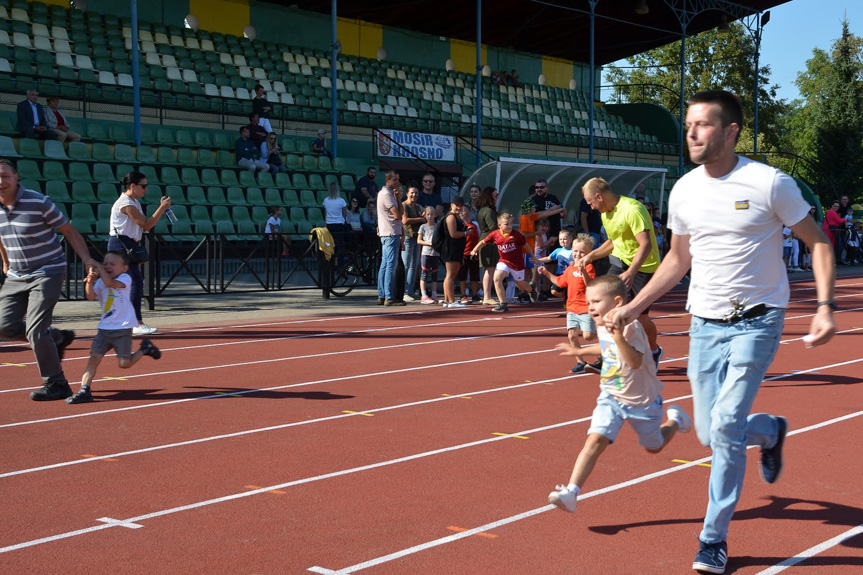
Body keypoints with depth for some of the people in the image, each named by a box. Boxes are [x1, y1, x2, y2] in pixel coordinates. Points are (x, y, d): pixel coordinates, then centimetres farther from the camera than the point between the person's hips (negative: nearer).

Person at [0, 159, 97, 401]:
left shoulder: (38, 203, -17)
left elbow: (69, 231, -10)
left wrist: (87, 259, -19)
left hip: (47, 273, -6)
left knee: (35, 330, -14)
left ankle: (56, 385, 1)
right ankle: (58, 338, 24)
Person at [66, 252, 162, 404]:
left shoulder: (125, 278, -7)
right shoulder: (100, 282, 6)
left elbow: (110, 283, -27)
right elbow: (91, 296, -11)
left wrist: (98, 267, -21)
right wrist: (89, 282, -28)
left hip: (123, 328, -4)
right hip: (104, 328, 4)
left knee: (124, 363, 0)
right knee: (93, 358, -9)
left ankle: (145, 349, 25)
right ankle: (85, 390, -10)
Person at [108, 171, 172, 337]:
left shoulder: (134, 203, 17)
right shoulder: (126, 203, -15)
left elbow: (147, 223, 15)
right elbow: (146, 225, -18)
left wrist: (162, 209, 5)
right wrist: (162, 208, -15)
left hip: (128, 245, 11)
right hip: (120, 244, -11)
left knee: (136, 282, 9)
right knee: (136, 281, -15)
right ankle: (137, 325, -16)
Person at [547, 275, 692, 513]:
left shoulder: (630, 327, -26)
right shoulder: (603, 327, -2)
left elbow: (635, 361, -40)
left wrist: (618, 336, -50)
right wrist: (580, 351, 27)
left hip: (642, 401, -5)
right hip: (611, 398, 5)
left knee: (654, 447, 18)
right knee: (595, 441, -16)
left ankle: (675, 419, 48)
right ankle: (571, 492, -25)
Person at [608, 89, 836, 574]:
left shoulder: (770, 183, -13)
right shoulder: (684, 191, 1)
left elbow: (819, 243, -5)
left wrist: (825, 306, -17)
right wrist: (633, 307, 9)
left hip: (757, 321, -5)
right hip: (705, 323, 5)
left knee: (725, 429, -15)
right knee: (711, 435, 6)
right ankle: (770, 430, 41)